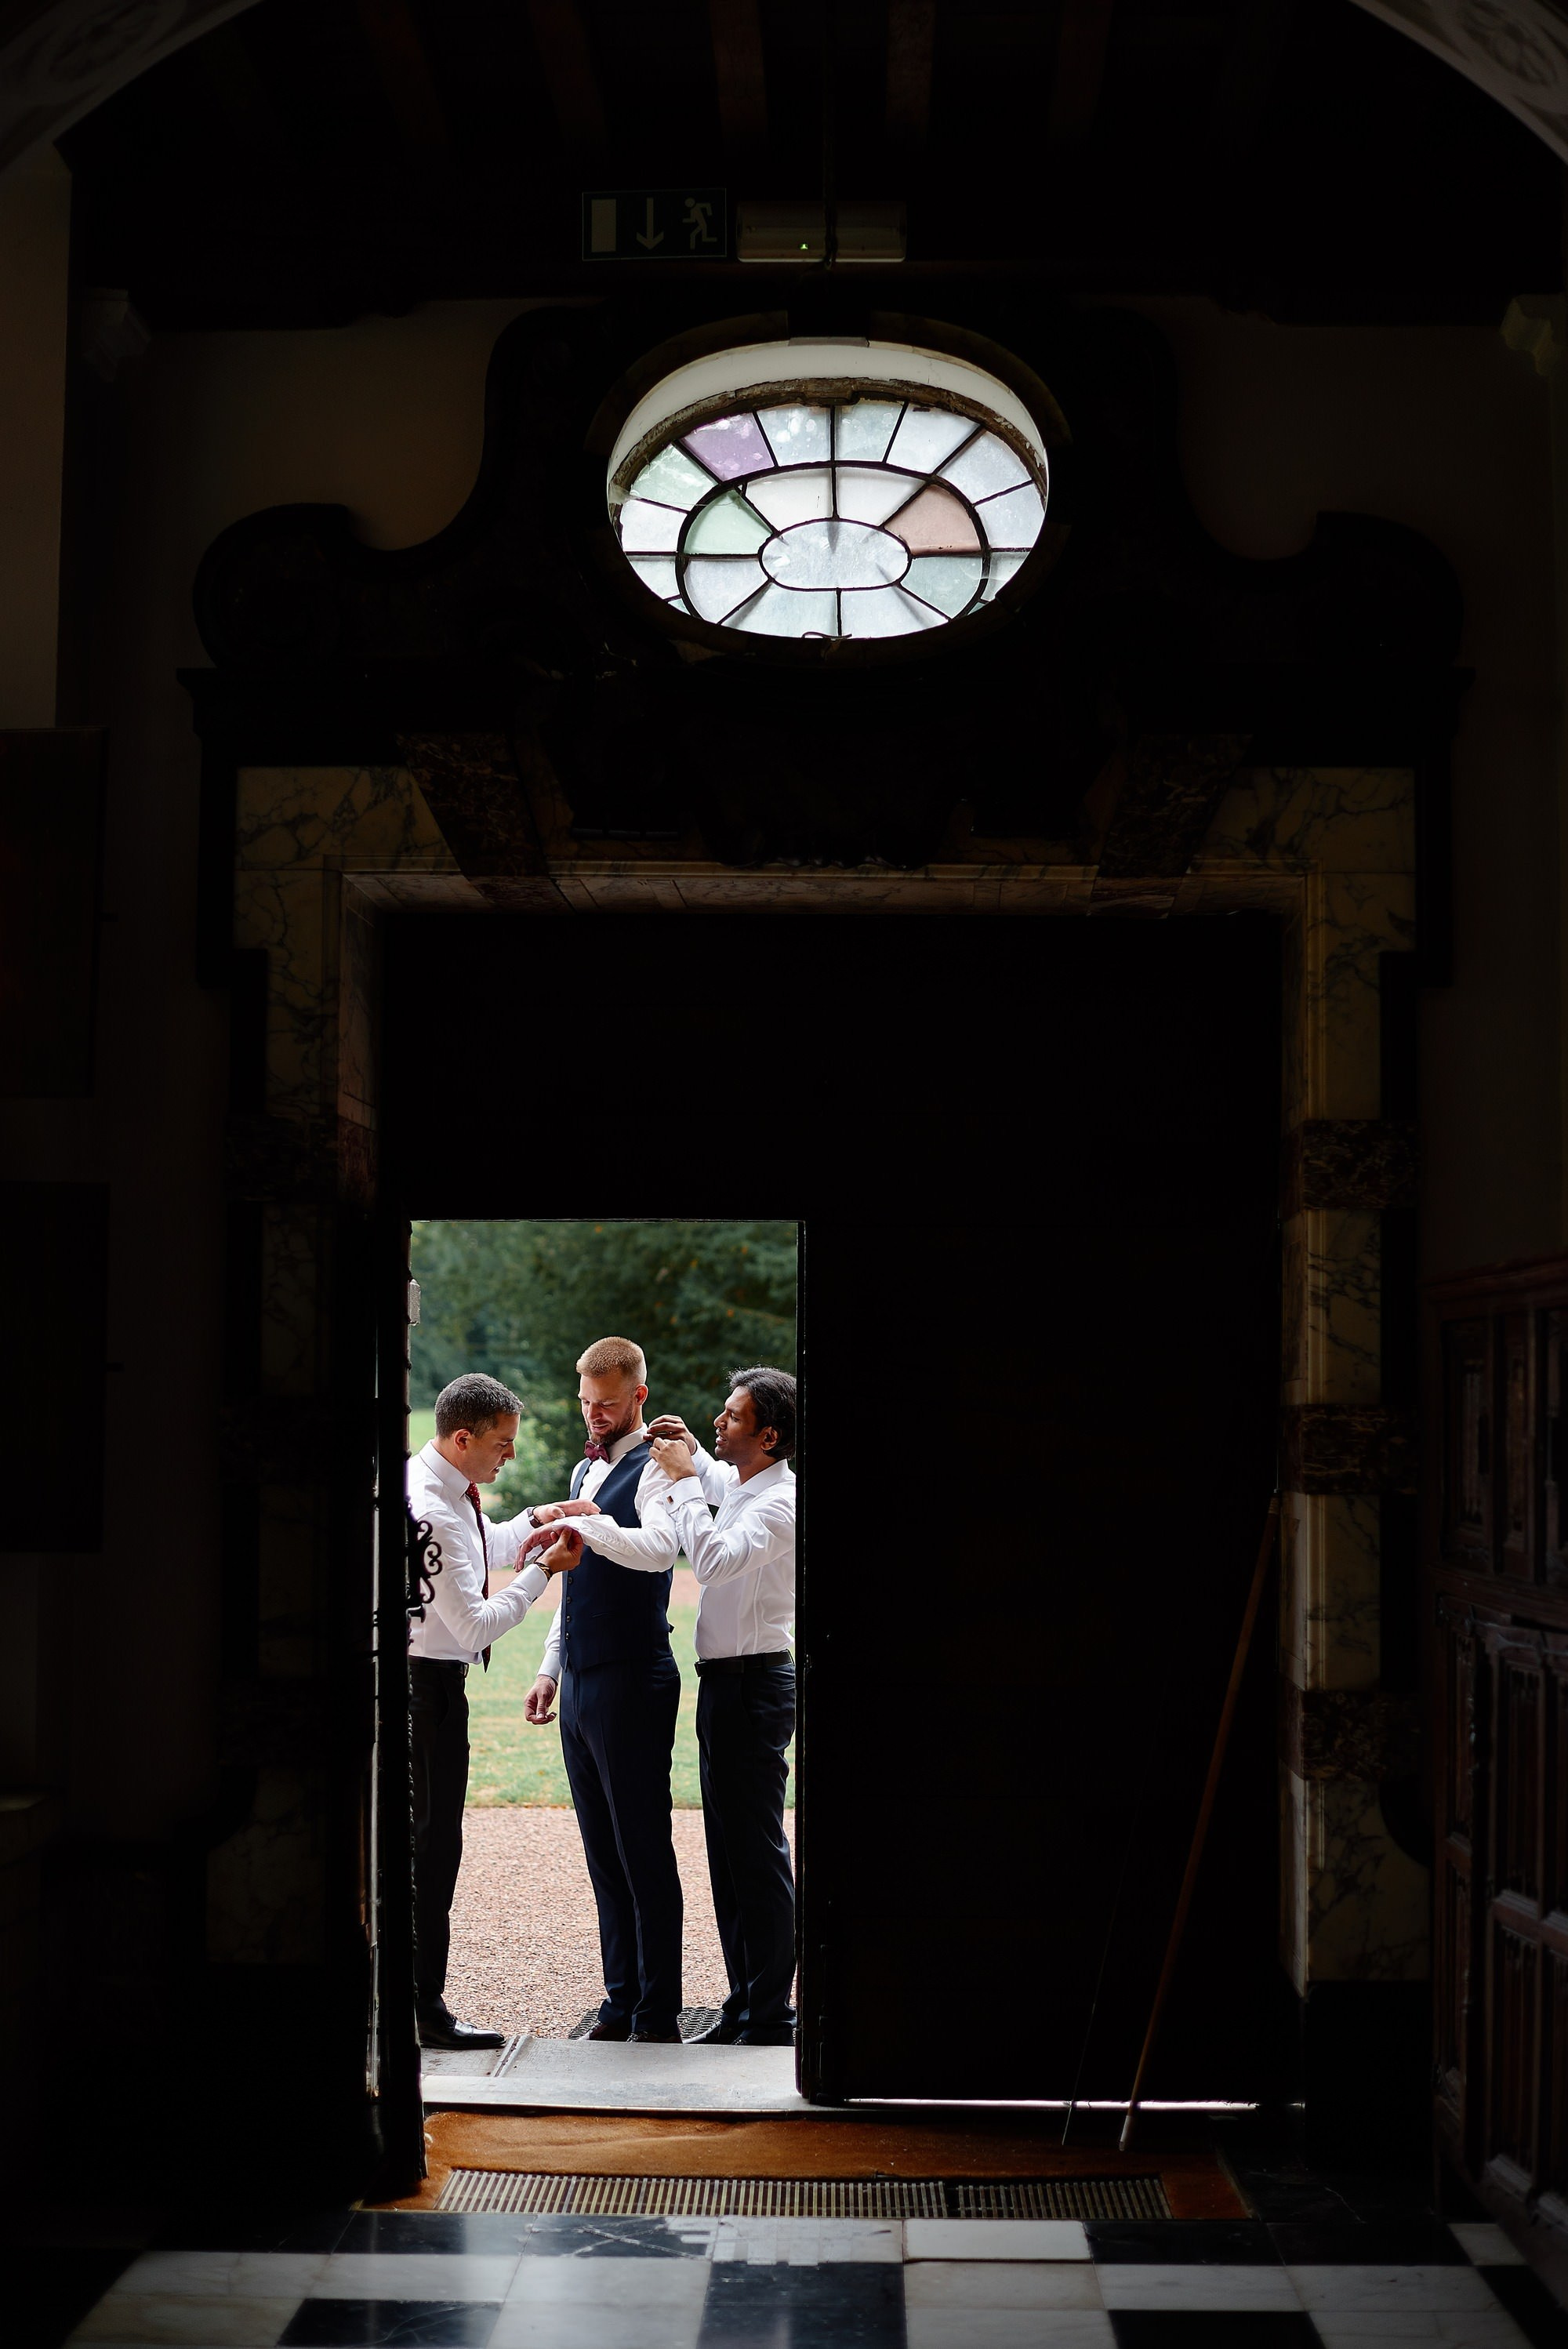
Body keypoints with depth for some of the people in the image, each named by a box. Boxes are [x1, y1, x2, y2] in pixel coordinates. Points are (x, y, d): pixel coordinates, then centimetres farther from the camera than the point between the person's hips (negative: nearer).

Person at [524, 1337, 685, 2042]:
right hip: (580, 1680, 8)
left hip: (633, 1680, -8)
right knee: (603, 1853, 10)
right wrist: (550, 1668, 21)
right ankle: (621, 2002, 16)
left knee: (643, 1852, -5)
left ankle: (658, 2014, 0)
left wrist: (591, 1522, -42)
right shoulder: (585, 1469, 18)